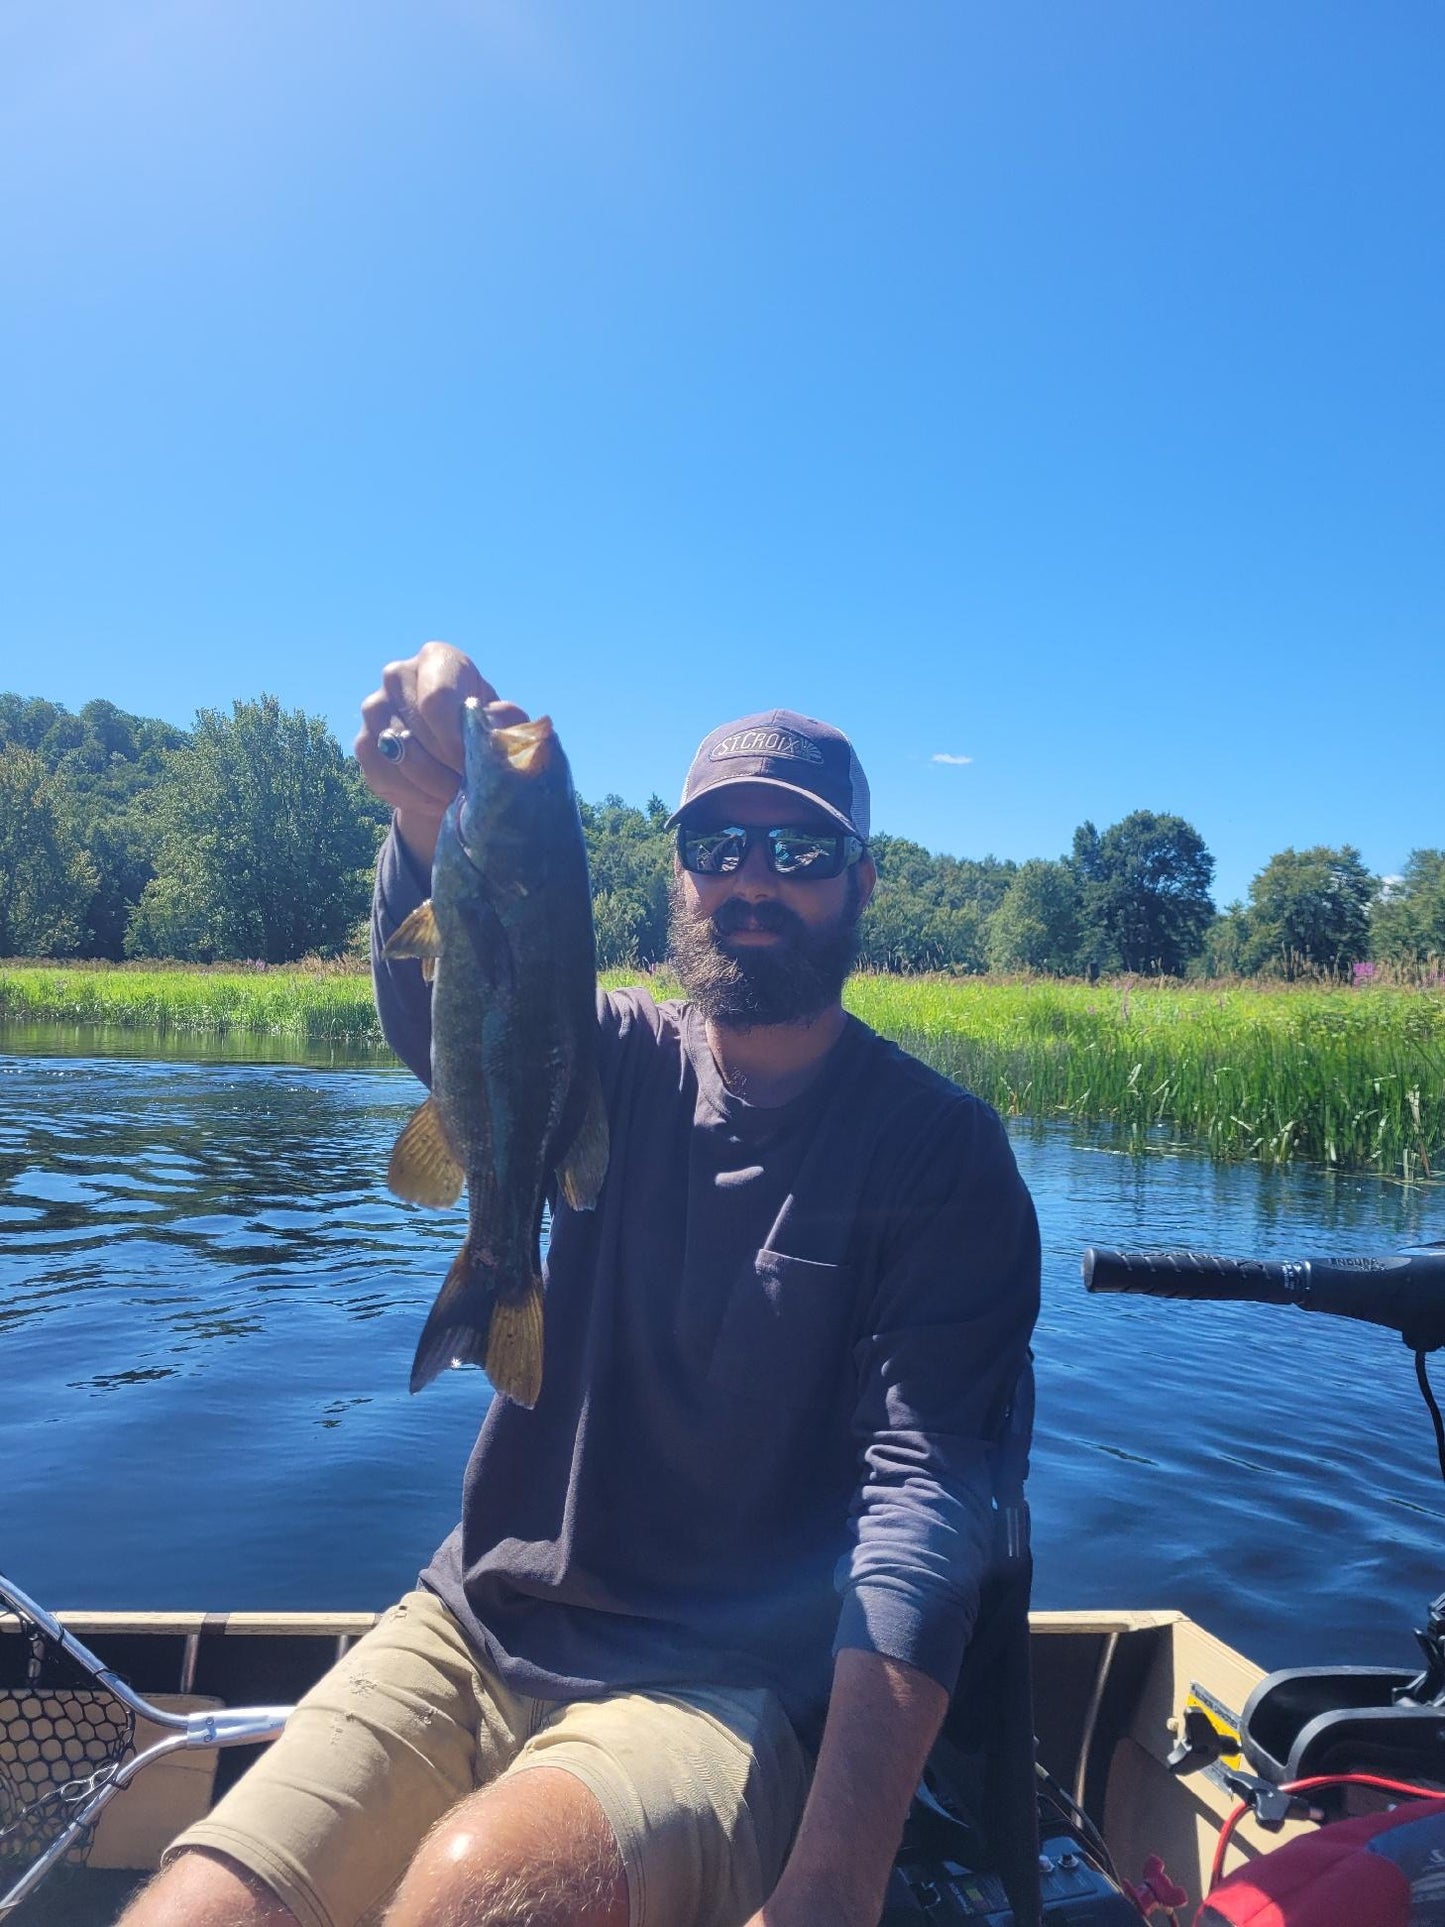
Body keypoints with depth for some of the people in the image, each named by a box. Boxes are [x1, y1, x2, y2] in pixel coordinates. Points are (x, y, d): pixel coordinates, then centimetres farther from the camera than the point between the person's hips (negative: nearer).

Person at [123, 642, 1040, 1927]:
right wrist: (437, 814, -39)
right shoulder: (620, 1064, 4)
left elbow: (922, 1493, -16)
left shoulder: (942, 1150, -7)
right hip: (478, 1630, 4)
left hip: (728, 1689, -3)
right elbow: (444, 1010, -17)